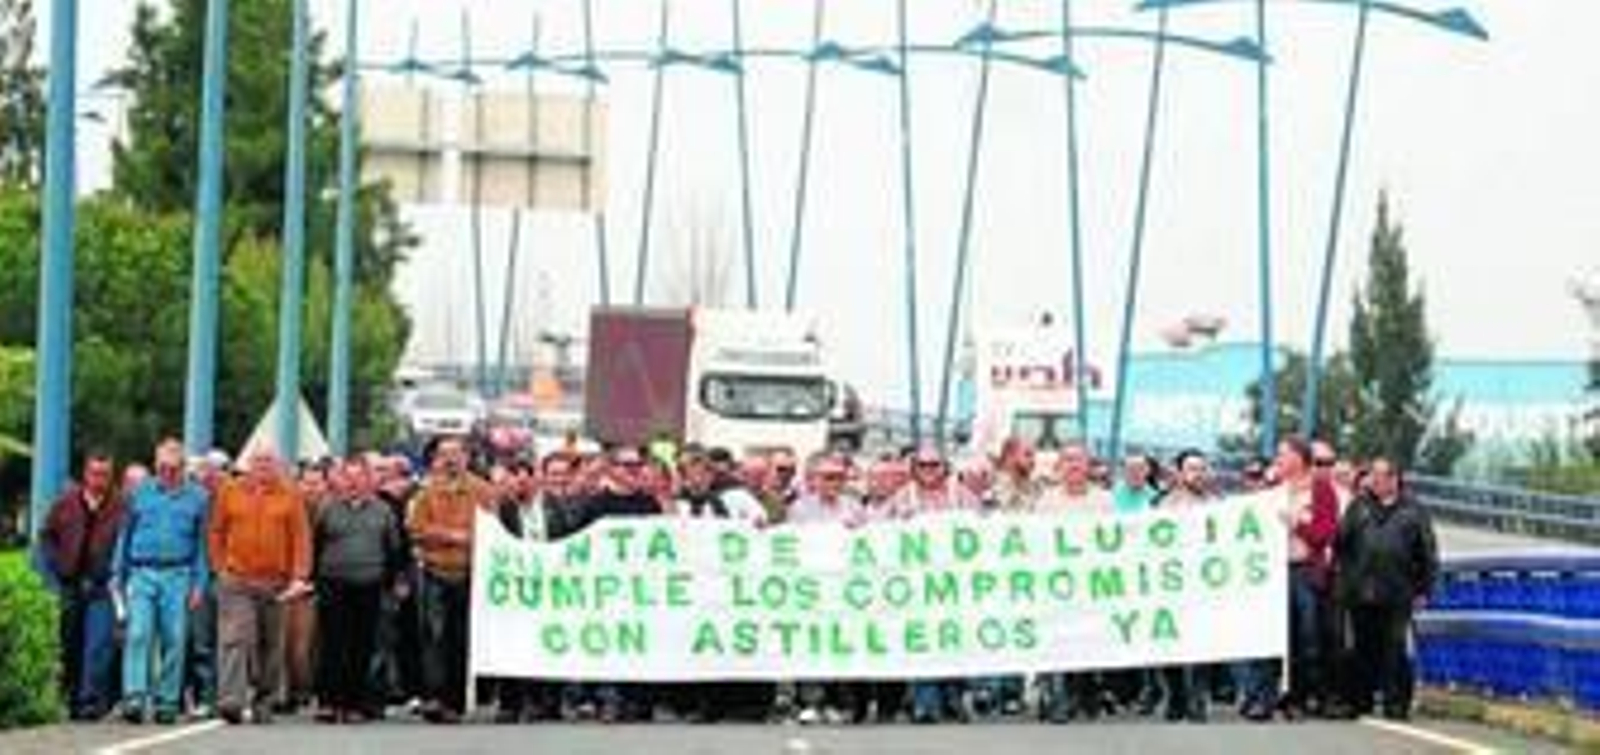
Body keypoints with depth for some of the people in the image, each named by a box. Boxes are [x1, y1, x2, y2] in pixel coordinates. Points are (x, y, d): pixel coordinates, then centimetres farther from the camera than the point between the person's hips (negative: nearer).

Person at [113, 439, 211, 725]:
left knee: (174, 639, 0)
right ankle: (134, 697, -16)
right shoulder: (140, 493, 10)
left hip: (177, 576, 0)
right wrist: (118, 575, 10)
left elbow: (201, 544, 9)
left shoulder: (196, 497, 7)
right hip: (141, 573, 0)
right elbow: (125, 536, 15)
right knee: (138, 634, -12)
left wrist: (199, 583, 2)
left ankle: (167, 701, 7)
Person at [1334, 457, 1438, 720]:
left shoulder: (1413, 511, 7)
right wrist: (1346, 576, -3)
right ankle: (1362, 700, 15)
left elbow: (1427, 552, 7)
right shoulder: (1359, 507, 11)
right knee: (1365, 648, 6)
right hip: (1361, 593, 2)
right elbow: (1340, 541, 6)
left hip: (1396, 596, -2)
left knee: (1393, 649, -4)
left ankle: (1395, 703, 1)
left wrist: (1423, 589, 3)